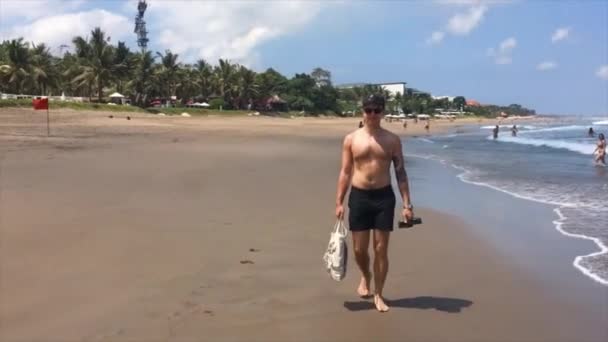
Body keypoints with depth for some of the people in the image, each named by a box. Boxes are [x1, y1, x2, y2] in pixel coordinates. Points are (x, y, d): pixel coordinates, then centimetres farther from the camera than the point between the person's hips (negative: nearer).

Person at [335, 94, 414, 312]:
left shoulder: (392, 140, 1)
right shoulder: (351, 139, 1)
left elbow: (400, 173, 2)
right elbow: (345, 172, 3)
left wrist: (407, 204, -4)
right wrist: (339, 202, -2)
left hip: (384, 196, 0)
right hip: (359, 196, 0)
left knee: (381, 249, 2)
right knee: (359, 249, 6)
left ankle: (378, 295, 16)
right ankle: (366, 276, 39)